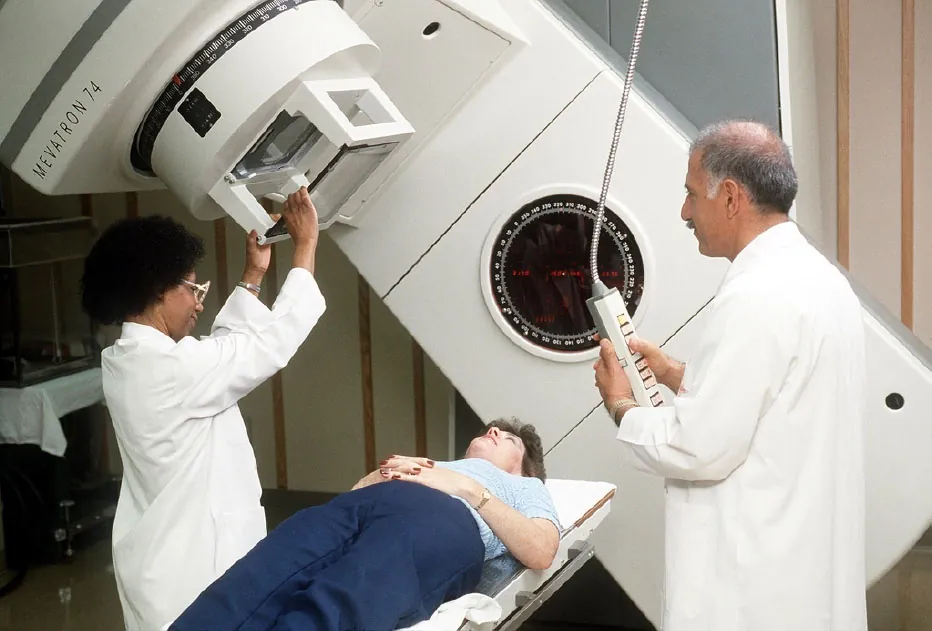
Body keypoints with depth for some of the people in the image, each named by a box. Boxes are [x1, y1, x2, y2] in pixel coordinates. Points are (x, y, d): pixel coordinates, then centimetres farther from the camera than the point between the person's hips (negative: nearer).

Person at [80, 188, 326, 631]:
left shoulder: (124, 360, 4)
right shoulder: (173, 368, -24)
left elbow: (222, 344, 18)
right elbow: (276, 338, -18)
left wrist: (252, 276, 18)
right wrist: (306, 241, -9)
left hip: (166, 555, 9)